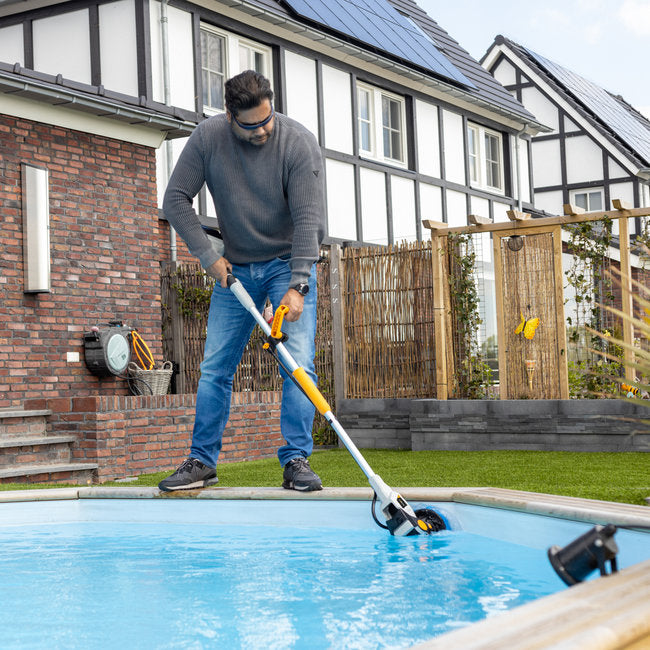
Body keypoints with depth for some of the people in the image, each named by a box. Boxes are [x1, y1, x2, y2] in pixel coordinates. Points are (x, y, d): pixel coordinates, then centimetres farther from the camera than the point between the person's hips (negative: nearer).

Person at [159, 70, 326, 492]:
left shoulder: (299, 143, -19)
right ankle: (202, 461, 10)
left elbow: (309, 219, -23)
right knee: (215, 366, 2)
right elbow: (176, 199, -5)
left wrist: (297, 286, -30)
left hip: (288, 263, -3)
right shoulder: (208, 137, -11)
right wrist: (209, 254, -11)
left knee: (298, 361, -14)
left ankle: (296, 460, -8)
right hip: (234, 267, 3)